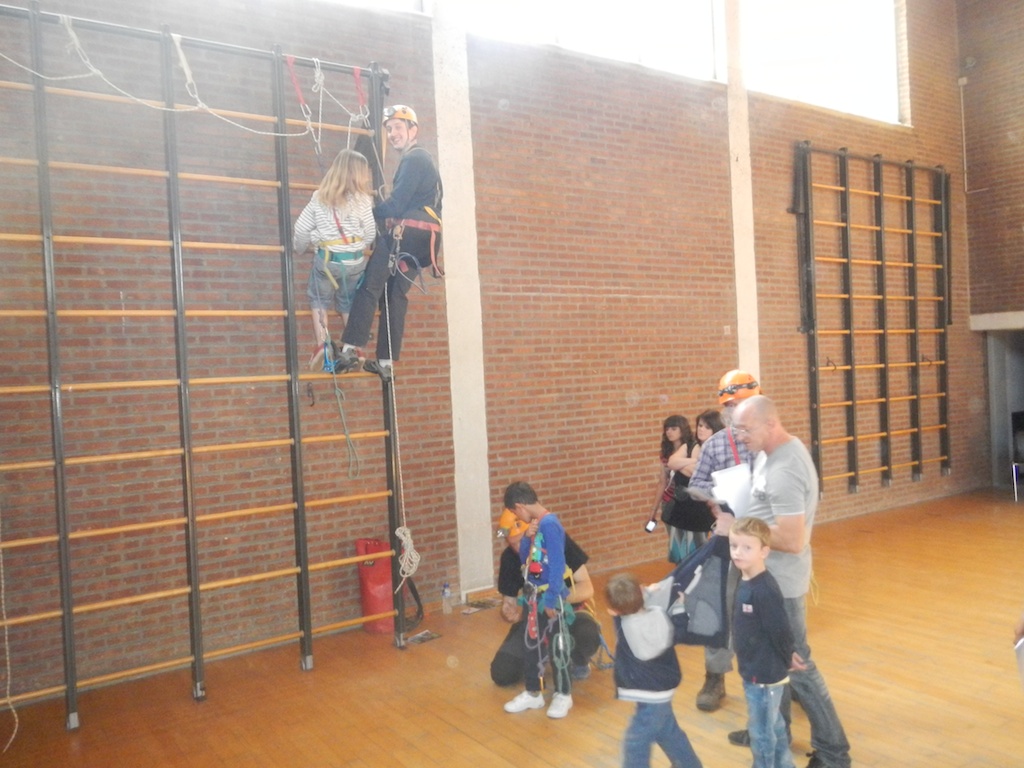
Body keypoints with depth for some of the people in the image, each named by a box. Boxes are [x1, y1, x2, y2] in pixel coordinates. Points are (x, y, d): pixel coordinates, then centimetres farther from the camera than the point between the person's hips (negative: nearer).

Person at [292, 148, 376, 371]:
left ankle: (321, 343, -3)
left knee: (319, 299, 16)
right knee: (349, 303, 17)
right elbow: (370, 233, -2)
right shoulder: (362, 199, -6)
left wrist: (298, 249, 22)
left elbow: (301, 229, 3)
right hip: (355, 260, 0)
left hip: (326, 259, 0)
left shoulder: (319, 197, 0)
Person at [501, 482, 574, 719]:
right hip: (533, 594, 9)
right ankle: (533, 693, 31)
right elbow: (524, 558, 12)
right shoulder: (535, 525, 6)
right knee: (532, 644, 17)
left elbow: (557, 566, -22)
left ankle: (563, 695, 24)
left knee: (556, 646, 7)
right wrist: (527, 538, -5)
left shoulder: (550, 525, -21)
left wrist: (552, 600, -20)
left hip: (549, 597, -9)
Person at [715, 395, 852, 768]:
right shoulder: (775, 451, 4)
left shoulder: (783, 471, -28)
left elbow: (792, 540, -30)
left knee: (796, 664, 3)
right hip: (771, 577, 10)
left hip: (781, 582, -10)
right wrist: (735, 515, 2)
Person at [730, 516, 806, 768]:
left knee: (762, 734, 10)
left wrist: (787, 660, -5)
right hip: (754, 671, 9)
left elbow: (780, 631, -22)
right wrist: (788, 656, 13)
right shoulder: (745, 582, 0)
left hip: (765, 675, -8)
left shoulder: (765, 590, -28)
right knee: (774, 728, 25)